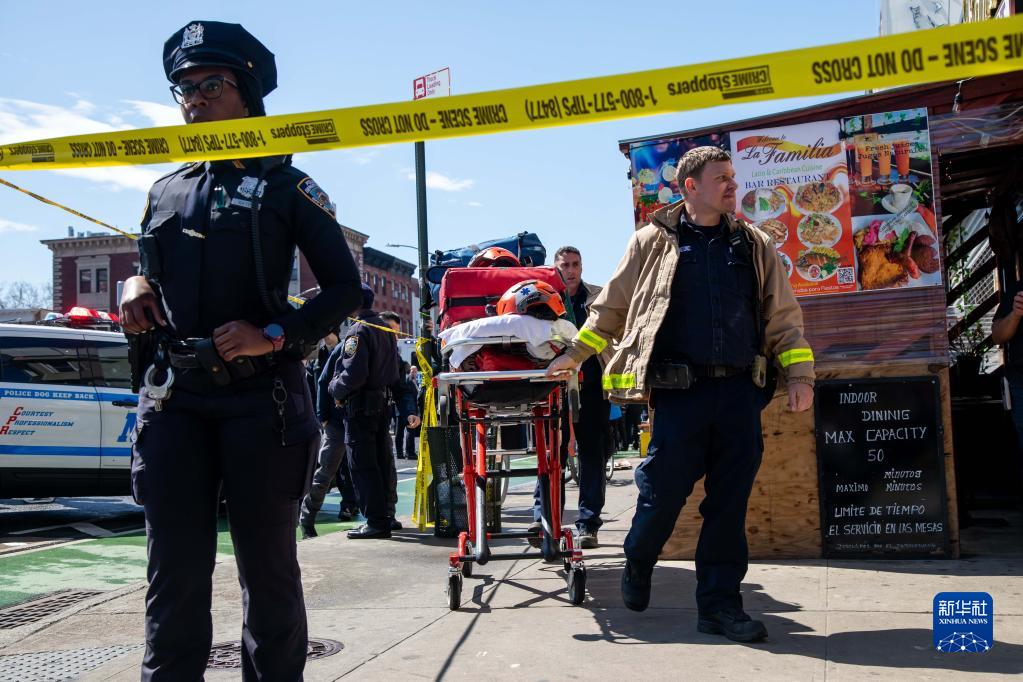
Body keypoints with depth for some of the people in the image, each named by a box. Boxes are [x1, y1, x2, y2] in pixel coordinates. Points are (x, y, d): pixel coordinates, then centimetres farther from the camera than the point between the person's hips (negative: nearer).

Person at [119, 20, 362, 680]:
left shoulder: (284, 185, 4)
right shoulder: (166, 191, 18)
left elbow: (345, 287, 1)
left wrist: (275, 336, -14)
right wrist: (135, 287, 4)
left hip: (261, 396, -4)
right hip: (174, 398, 4)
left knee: (268, 564, 3)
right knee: (176, 569, 5)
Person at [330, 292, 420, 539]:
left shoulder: (358, 331, -14)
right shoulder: (386, 329, 15)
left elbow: (353, 374, -21)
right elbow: (396, 373, 16)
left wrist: (335, 389, -4)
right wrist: (408, 409, 18)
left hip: (360, 407, -9)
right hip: (382, 405, 9)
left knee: (362, 465, -4)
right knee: (382, 461, 15)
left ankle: (376, 521, -4)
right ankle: (387, 514, 23)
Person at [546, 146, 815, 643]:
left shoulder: (753, 246, 14)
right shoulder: (652, 241, 7)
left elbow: (782, 317, 14)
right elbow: (612, 306, 14)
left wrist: (798, 373, 3)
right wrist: (576, 354, 13)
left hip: (740, 391, 3)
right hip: (678, 390, -3)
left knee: (730, 499, 4)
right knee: (664, 489, 0)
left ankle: (719, 602, 15)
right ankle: (637, 564, 30)